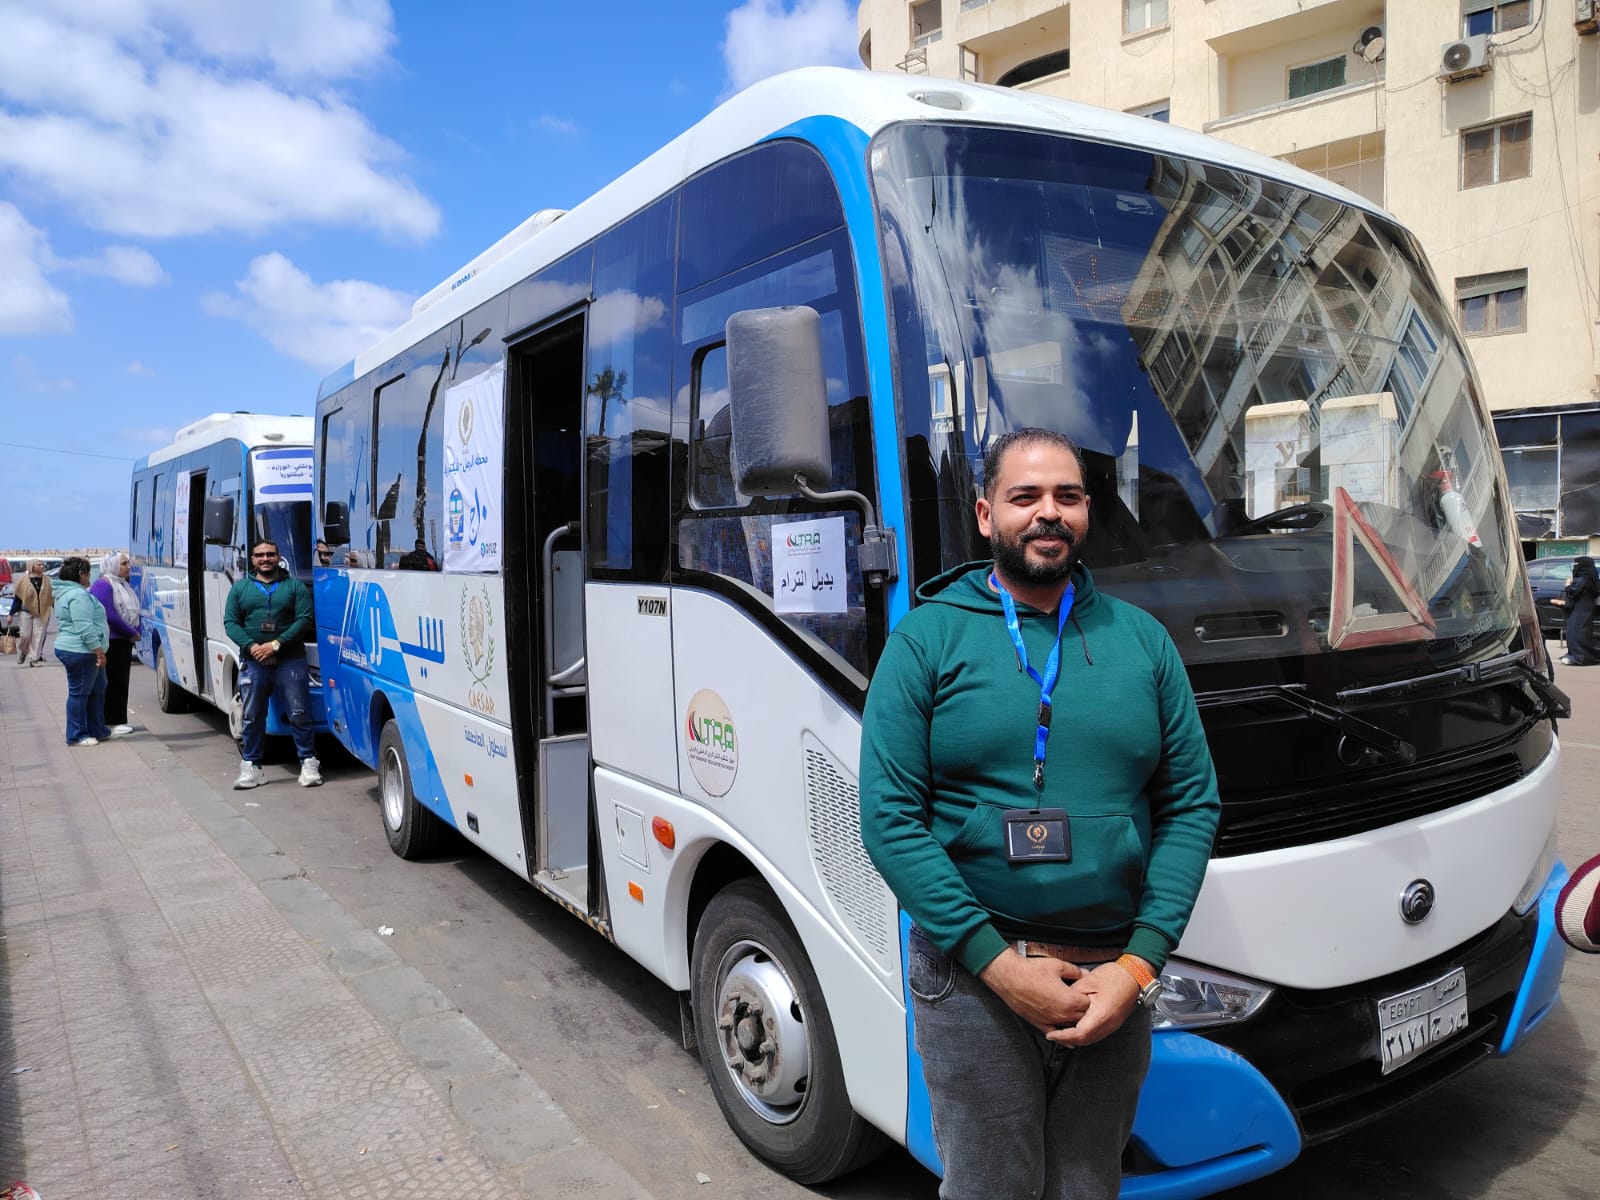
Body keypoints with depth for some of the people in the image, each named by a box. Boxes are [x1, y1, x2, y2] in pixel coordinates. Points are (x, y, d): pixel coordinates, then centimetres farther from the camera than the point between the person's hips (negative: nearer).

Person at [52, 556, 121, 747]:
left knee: (97, 690, 16)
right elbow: (85, 628, -24)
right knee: (79, 693, -3)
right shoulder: (78, 595, -18)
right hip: (80, 653, -11)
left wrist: (98, 652, 26)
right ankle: (76, 736, 5)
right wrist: (99, 652, -22)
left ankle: (98, 730, 23)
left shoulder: (67, 593, 18)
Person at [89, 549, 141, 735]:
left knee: (121, 682, 12)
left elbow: (133, 612, 20)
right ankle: (111, 722, -2)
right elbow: (110, 615, -20)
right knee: (112, 683, -6)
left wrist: (135, 633, 4)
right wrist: (132, 633, -12)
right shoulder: (103, 585, -12)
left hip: (124, 641, 9)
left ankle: (118, 720, 18)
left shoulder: (125, 585, 17)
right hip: (110, 642, -9)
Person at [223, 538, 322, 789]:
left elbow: (304, 620, -3)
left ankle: (309, 763, 4)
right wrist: (252, 646, -11)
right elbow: (230, 622, 6)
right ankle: (250, 765, 16)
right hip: (252, 662, 2)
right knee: (253, 716, 7)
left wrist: (276, 644, -13)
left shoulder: (295, 586, 7)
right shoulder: (240, 588, 13)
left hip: (290, 661, -2)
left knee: (299, 714, -3)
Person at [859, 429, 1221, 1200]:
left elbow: (1193, 805, 4)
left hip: (1116, 977, 3)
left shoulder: (1142, 639, 6)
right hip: (972, 977, -3)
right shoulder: (926, 639, -4)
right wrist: (999, 963, -14)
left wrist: (1138, 964, -7)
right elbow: (889, 818, -10)